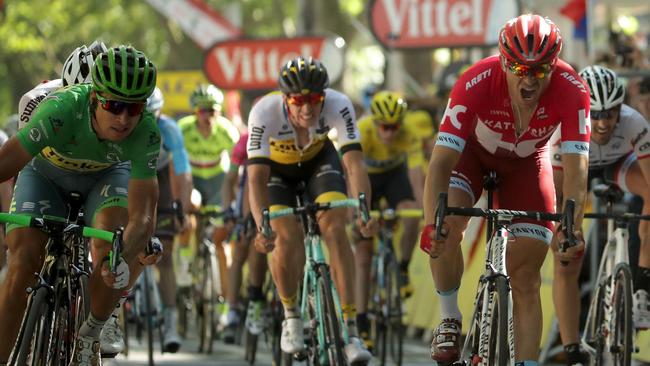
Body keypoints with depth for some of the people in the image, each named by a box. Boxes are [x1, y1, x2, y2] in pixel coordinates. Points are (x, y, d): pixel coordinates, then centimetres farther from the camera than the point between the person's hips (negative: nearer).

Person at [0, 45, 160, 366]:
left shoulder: (146, 132, -35)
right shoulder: (61, 110, -41)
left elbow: (142, 216, -38)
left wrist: (124, 258, -58)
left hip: (105, 174, 1)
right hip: (45, 172, 0)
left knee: (110, 247, -27)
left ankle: (90, 336, -2)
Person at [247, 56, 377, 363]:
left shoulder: (338, 106, -34)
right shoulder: (264, 113, -37)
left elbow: (354, 164, -38)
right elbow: (256, 178, -40)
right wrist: (261, 228, -54)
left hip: (319, 158, 1)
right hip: (276, 166, -1)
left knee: (335, 229, -20)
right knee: (287, 237, -21)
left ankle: (350, 332, -18)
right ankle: (291, 315, 5)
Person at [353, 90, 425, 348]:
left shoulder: (410, 136, -30)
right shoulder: (361, 131, -35)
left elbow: (416, 175, -38)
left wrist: (424, 208, -53)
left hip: (395, 174, 1)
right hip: (367, 177, -1)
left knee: (411, 216, -32)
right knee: (363, 250, -8)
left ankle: (403, 268, -6)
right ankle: (362, 323, -3)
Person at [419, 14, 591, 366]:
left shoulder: (571, 90, -35)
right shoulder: (476, 83, -38)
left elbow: (576, 166, -38)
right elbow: (442, 160, -41)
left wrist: (572, 227, -54)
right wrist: (432, 222, -55)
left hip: (527, 162, 1)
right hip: (473, 151, -1)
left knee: (525, 279, -4)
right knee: (447, 226, -29)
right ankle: (449, 320, -8)